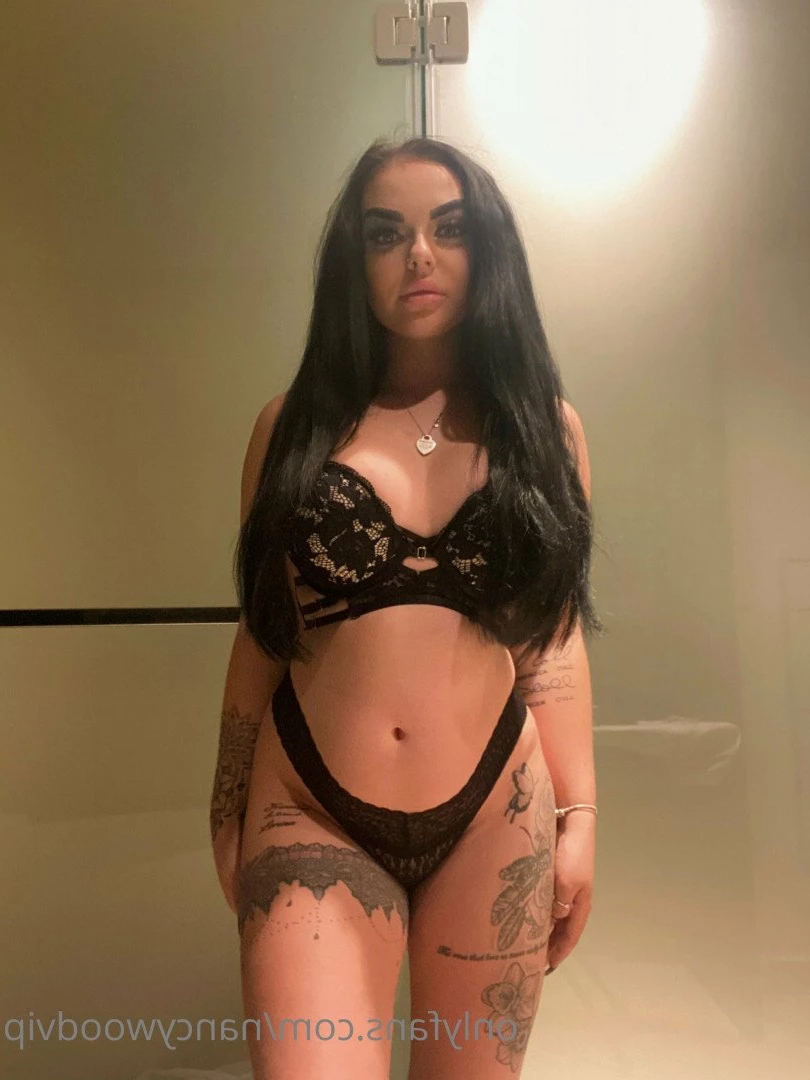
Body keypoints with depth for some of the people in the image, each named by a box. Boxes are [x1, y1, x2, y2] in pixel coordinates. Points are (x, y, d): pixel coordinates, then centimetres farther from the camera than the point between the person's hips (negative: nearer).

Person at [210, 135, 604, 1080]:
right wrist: (227, 816, 10)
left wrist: (579, 815, 3)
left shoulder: (544, 426, 4)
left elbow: (554, 639, 5)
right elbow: (259, 634, 5)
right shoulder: (295, 425, 2)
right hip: (313, 818, 0)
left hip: (496, 818, 2)